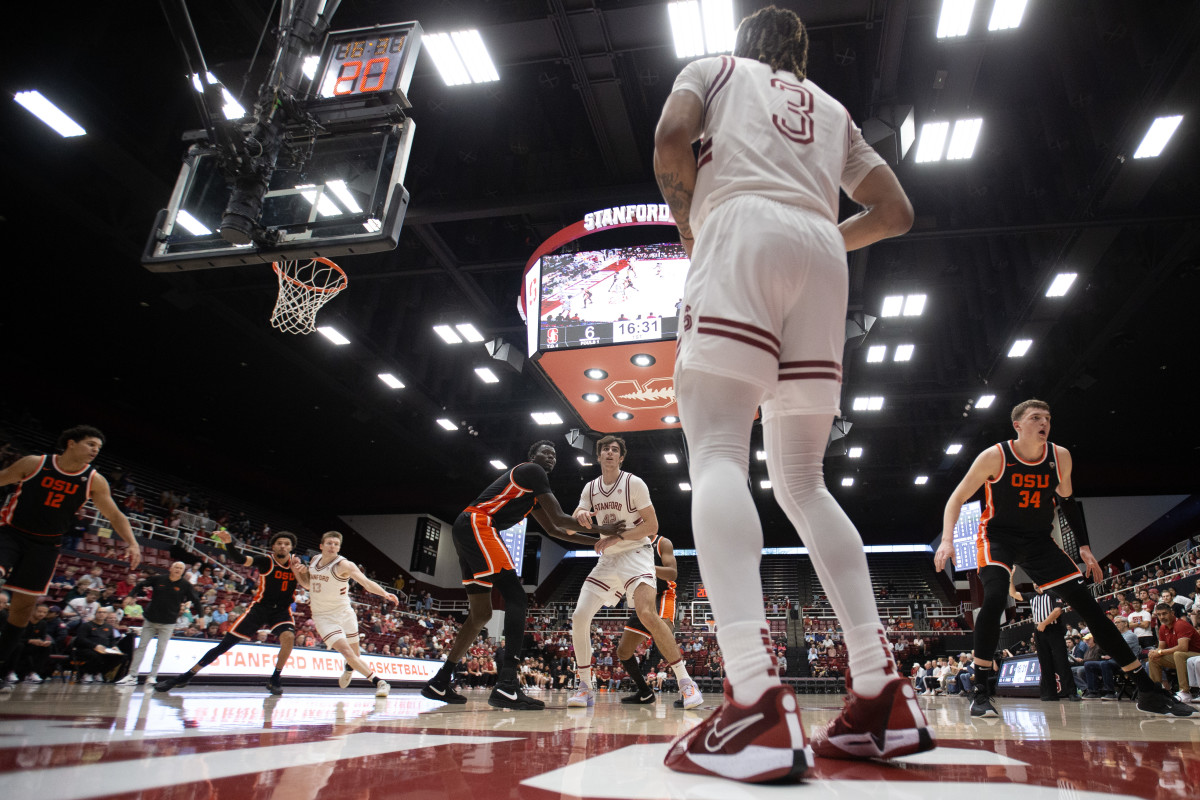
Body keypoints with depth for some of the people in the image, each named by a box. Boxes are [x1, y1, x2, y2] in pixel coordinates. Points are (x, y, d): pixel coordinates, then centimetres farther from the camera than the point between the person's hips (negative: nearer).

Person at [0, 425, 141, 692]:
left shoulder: (94, 481, -4)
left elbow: (115, 515, -1)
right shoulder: (34, 463, -9)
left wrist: (132, 543, -15)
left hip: (45, 546, 2)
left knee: (24, 605, 5)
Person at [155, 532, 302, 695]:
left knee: (288, 637, -27)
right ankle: (185, 677, 13)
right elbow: (243, 559, -28)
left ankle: (274, 680, -8)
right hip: (259, 607, -1)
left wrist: (297, 570, -24)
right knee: (225, 644, -2)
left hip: (282, 611, 1)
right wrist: (229, 542, -48)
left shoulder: (295, 562, -3)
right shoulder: (266, 561, -12)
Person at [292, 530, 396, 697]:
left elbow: (366, 582, -30)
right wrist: (298, 572, -4)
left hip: (344, 613, -2)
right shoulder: (314, 561, 1)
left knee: (355, 656, 6)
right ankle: (378, 681, -12)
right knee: (346, 651, -16)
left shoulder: (344, 565, -16)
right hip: (323, 616, 2)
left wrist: (384, 593, -48)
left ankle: (348, 669, 42)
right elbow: (308, 585, 17)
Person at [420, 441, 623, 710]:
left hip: (467, 529, 11)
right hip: (477, 525, -11)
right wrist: (601, 529, 1)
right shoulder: (531, 471, -1)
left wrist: (595, 542, 29)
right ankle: (507, 686, -25)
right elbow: (559, 519, -7)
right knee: (516, 599, -16)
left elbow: (553, 529, 33)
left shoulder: (531, 491, 29)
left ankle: (439, 684, 21)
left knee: (481, 613, 15)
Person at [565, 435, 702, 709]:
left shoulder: (634, 483, -7)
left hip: (636, 554, -6)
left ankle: (685, 681, -17)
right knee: (579, 618, -5)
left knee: (647, 613, -28)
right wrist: (580, 516, -22)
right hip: (608, 560, 6)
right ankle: (586, 687, 9)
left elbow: (652, 525, -10)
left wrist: (617, 538, -20)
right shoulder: (590, 488, 8)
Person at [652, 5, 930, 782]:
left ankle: (759, 701, -34)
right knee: (802, 481, 5)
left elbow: (671, 137, 2)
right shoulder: (834, 109, 34)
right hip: (821, 255, 5)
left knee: (718, 455, -18)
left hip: (742, 230, -4)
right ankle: (884, 695, -1)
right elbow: (896, 211, 26)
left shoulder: (716, 67, 24)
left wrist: (689, 227, 15)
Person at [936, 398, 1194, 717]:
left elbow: (1066, 501, 14)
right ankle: (981, 691, -20)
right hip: (998, 537, -5)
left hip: (1039, 540, 5)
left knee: (1087, 604, 0)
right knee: (994, 598, -29)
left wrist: (1084, 547, 10)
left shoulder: (1060, 457, -3)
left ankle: (1147, 690, 12)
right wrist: (947, 540, -27)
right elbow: (957, 499, -14)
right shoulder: (995, 457, -16)